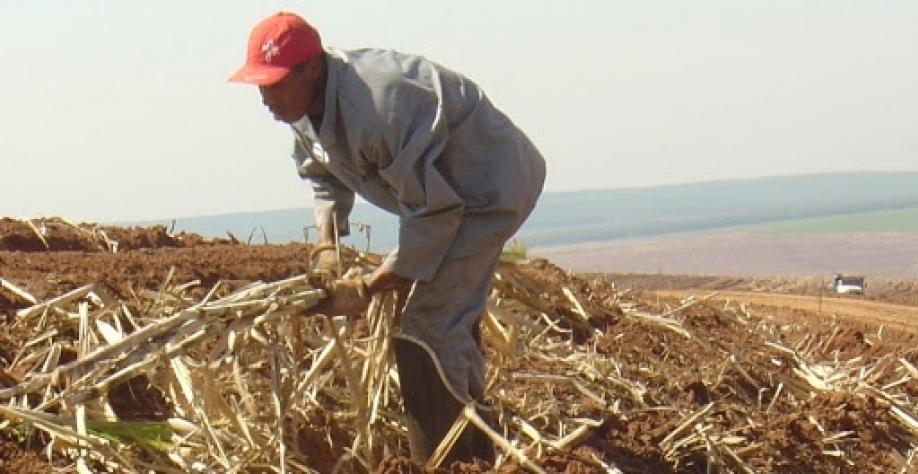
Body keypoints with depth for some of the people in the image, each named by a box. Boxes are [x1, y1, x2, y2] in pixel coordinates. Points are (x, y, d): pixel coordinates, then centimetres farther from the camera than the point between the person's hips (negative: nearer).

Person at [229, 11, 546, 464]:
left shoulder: (380, 108, -37)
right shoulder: (308, 106, -7)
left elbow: (433, 212, -32)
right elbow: (324, 174, 13)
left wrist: (366, 289, -26)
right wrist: (326, 244, -4)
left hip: (490, 186, -10)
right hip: (441, 188, 10)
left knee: (425, 332, -18)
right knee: (450, 329, 18)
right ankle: (476, 455, 31)